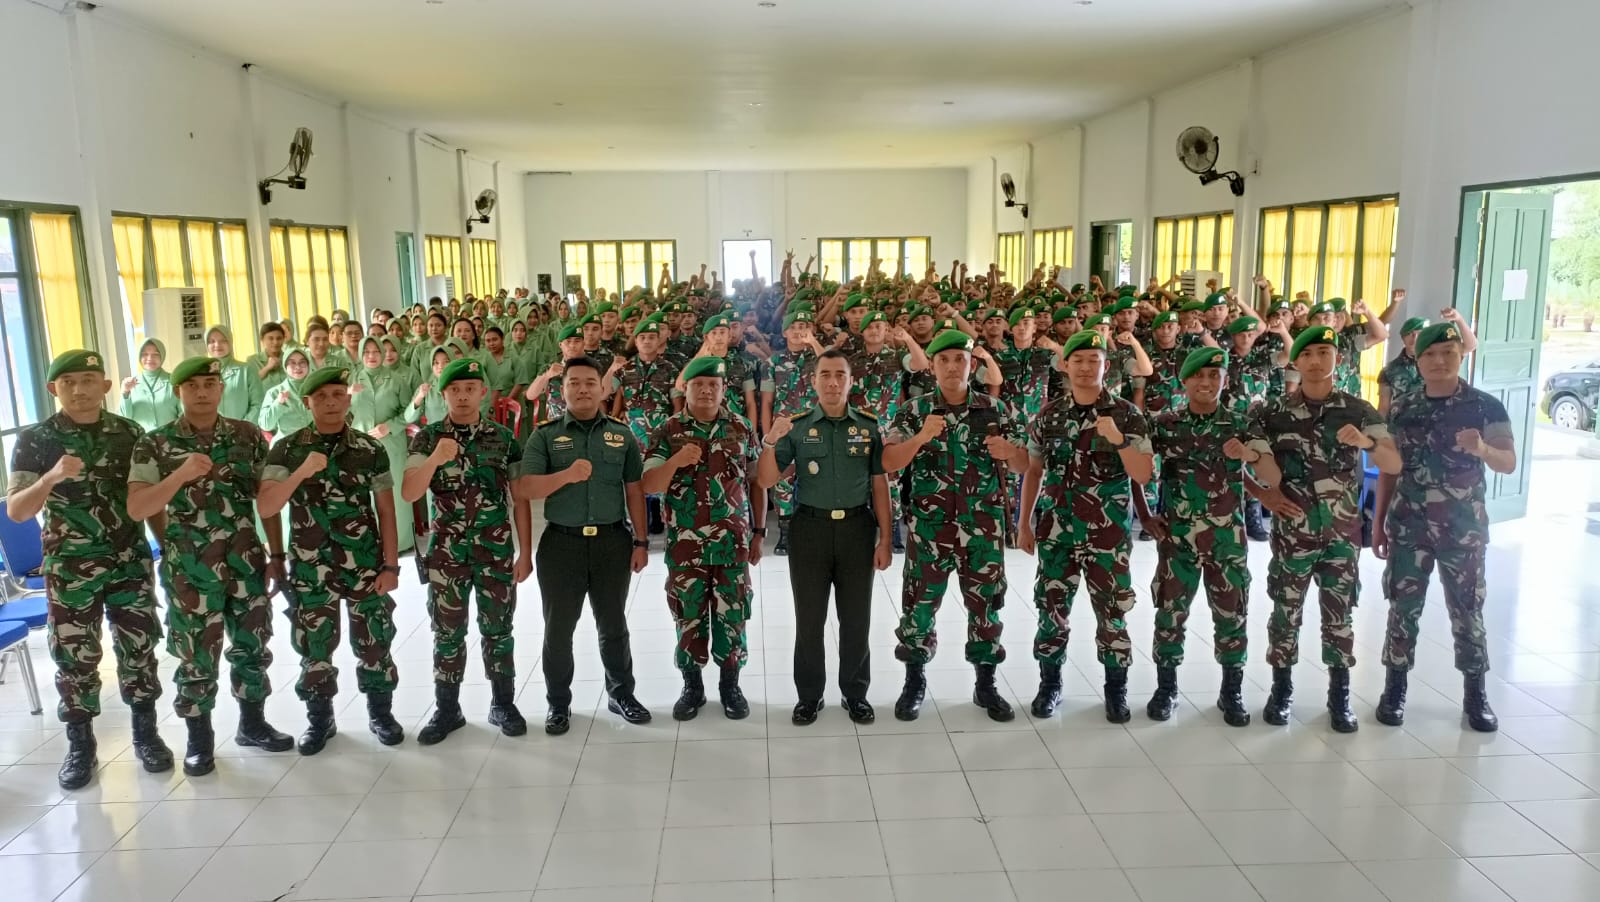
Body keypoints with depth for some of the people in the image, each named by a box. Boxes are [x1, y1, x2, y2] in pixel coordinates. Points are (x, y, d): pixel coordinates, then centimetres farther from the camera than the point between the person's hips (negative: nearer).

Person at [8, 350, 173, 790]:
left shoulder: (129, 432, 1)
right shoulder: (34, 439, -5)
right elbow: (15, 512, -10)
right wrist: (51, 478, -28)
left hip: (131, 563, 1)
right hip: (69, 569, -1)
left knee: (138, 649, 7)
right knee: (74, 657, 7)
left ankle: (146, 734, 22)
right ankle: (80, 746, 22)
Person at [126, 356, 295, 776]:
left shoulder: (248, 435, 2)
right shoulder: (154, 444, -5)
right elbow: (136, 509, -12)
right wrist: (180, 475, -26)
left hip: (246, 562, 3)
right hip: (189, 568, -2)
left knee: (254, 646, 12)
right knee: (196, 655, 7)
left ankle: (252, 723, 30)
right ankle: (199, 739, 22)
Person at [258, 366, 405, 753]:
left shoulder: (371, 449, -1)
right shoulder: (286, 450, -2)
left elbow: (386, 512, 0)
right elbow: (265, 508, -12)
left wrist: (390, 565, -4)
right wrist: (302, 471, -26)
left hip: (365, 566, 0)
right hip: (309, 569, 0)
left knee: (374, 642, 7)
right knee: (314, 648, 10)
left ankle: (381, 712, 25)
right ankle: (319, 718, 27)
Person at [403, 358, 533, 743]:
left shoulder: (504, 438, 0)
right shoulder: (426, 438, -2)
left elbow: (519, 499, 2)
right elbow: (408, 494, -13)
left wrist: (525, 552, -1)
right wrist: (435, 458, -29)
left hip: (497, 552, 0)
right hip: (446, 553, 0)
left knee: (498, 631, 8)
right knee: (447, 633, 9)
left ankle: (503, 704, 22)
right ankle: (446, 709, 21)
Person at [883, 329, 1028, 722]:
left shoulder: (996, 409, 2)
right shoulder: (915, 410, -3)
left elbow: (1024, 464, 7)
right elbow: (888, 463, -12)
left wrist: (1008, 452, -16)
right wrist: (921, 437, -28)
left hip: (984, 527, 2)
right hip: (929, 527, -1)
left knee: (986, 604, 10)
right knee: (920, 603, 6)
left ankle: (985, 684, 25)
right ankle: (915, 682, 22)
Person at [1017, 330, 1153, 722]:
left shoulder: (1126, 414, -4)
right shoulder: (1048, 414, 3)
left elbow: (1143, 475, -10)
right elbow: (1033, 471, 11)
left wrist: (1117, 439, -24)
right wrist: (1025, 523, 9)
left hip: (1108, 531, -2)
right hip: (1056, 529, 2)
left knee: (1111, 611, 4)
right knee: (1052, 607, 7)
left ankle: (1116, 688, 21)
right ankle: (1050, 683, 22)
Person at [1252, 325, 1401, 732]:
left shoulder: (1359, 411, -1)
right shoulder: (1275, 412, -2)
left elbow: (1394, 465, -6)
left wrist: (1367, 443, -26)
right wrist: (1263, 495, -10)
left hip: (1342, 533, 1)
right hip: (1291, 533, 0)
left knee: (1339, 616, 8)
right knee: (1286, 613, 7)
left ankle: (1340, 698, 20)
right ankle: (1281, 691, 21)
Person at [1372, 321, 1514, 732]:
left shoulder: (1486, 406, -4)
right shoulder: (1401, 408, 3)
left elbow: (1509, 464, -8)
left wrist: (1481, 449, -30)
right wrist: (1378, 521, 6)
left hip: (1465, 527, -1)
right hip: (1408, 526, 1)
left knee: (1467, 610, 6)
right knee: (1403, 607, 5)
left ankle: (1475, 693, 19)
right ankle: (1395, 688, 15)